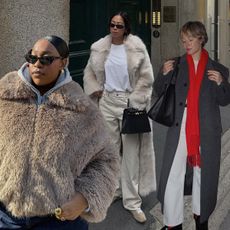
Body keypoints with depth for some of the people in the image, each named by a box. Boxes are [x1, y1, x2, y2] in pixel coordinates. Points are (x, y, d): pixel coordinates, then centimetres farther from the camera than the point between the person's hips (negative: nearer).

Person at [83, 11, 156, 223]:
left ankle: (132, 201, 4)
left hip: (129, 102, -3)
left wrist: (135, 101, -10)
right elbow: (89, 72, 16)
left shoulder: (136, 47, -7)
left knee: (131, 152, -3)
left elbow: (146, 77, -6)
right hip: (107, 102, 3)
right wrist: (96, 91, 3)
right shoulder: (99, 48, 3)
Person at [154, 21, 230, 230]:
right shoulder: (176, 64, 6)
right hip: (179, 128, 0)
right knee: (172, 176, -5)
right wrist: (164, 74, -10)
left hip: (207, 132, 1)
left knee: (203, 174, 12)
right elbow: (159, 92, 8)